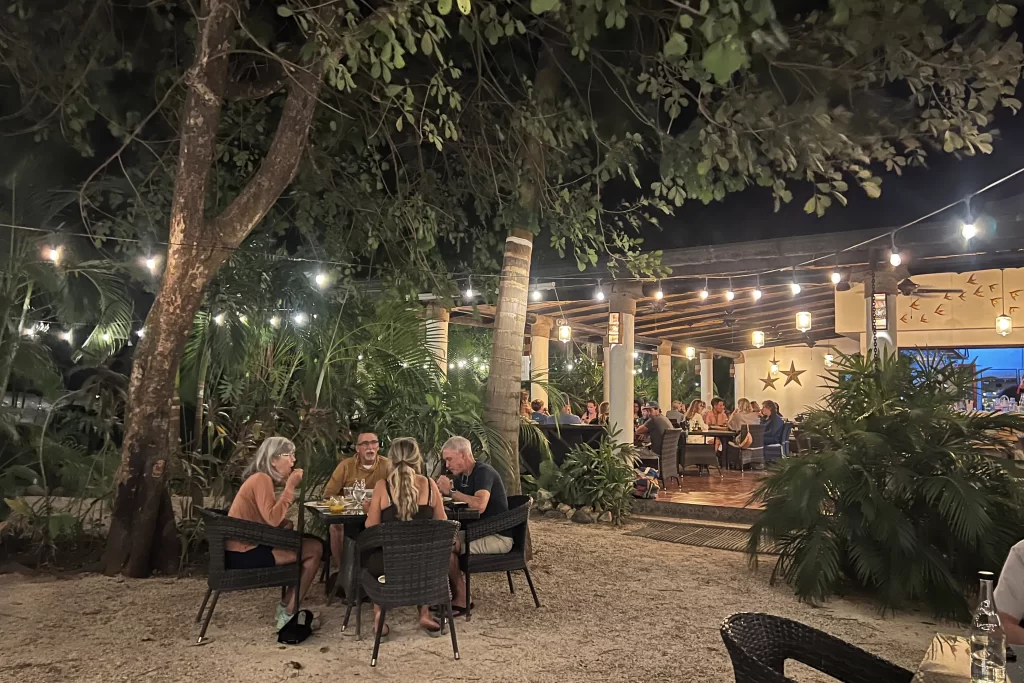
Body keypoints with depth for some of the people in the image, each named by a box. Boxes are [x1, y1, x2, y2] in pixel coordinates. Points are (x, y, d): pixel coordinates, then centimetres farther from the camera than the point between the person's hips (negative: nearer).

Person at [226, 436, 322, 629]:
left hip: (245, 548, 10)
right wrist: (290, 486, -19)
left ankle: (287, 608, 16)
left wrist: (289, 486, 5)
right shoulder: (261, 479, -15)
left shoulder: (262, 478, 14)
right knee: (314, 549, -11)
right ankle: (288, 614, -1)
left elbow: (273, 519, 11)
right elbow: (273, 519, -26)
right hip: (243, 554, -10)